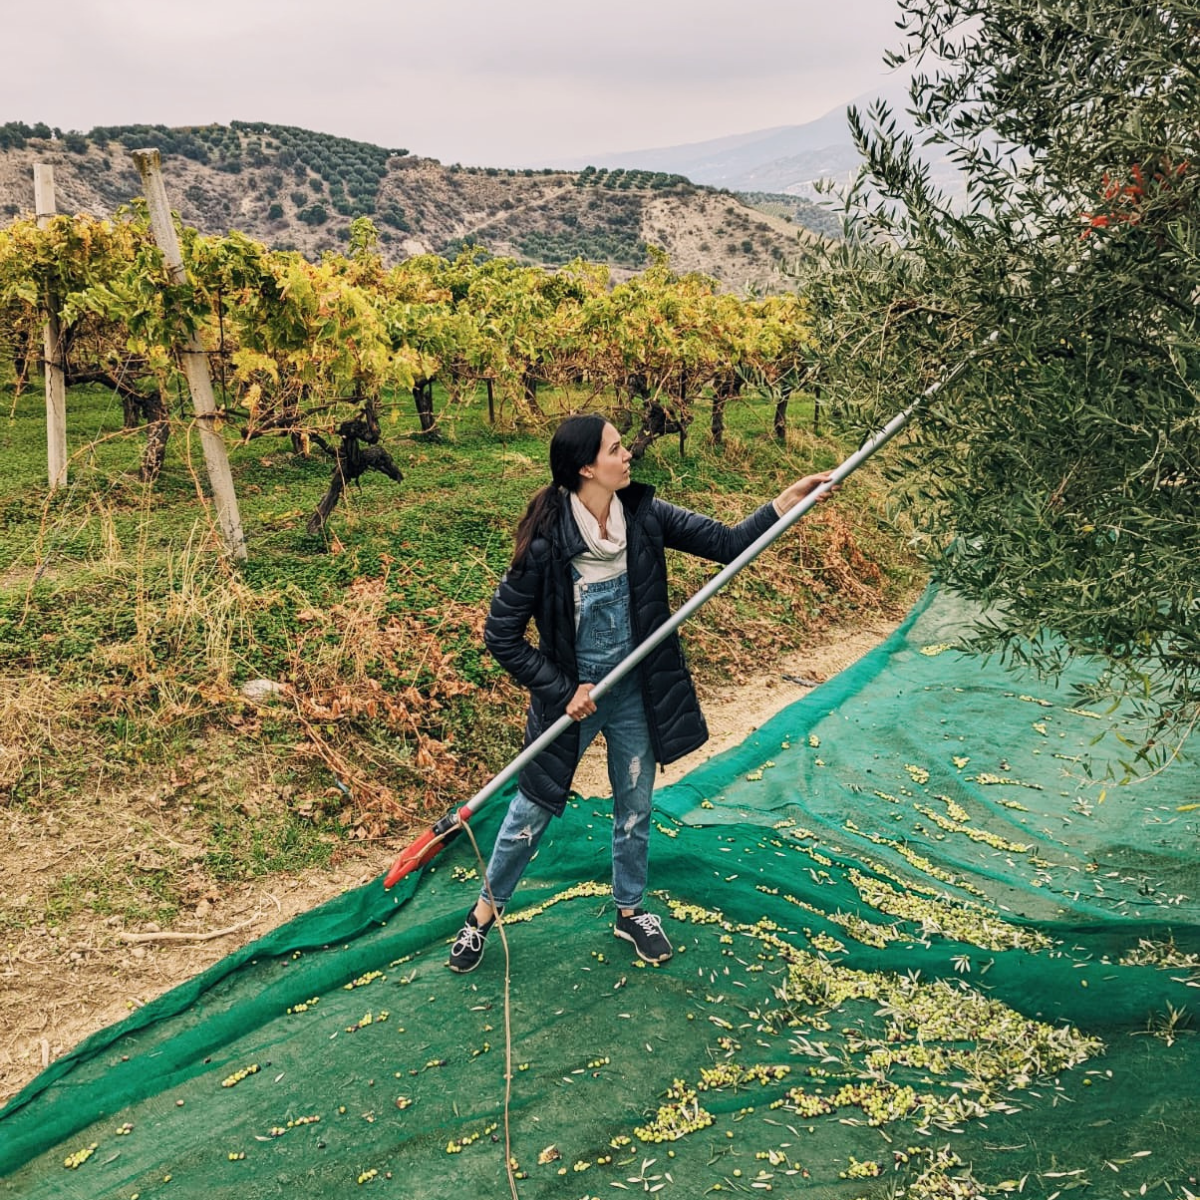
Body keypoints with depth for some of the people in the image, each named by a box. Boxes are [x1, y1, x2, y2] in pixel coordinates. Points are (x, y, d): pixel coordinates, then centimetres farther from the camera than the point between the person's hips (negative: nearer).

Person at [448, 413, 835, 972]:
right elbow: (501, 634, -17)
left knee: (635, 809, 20)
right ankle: (486, 911, 36)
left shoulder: (643, 515, -11)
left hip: (636, 694, 4)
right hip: (571, 696, -4)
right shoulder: (546, 540, -24)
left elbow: (726, 542, -8)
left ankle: (630, 910, 44)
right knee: (533, 810, 12)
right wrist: (563, 690, -15)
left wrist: (788, 498, -18)